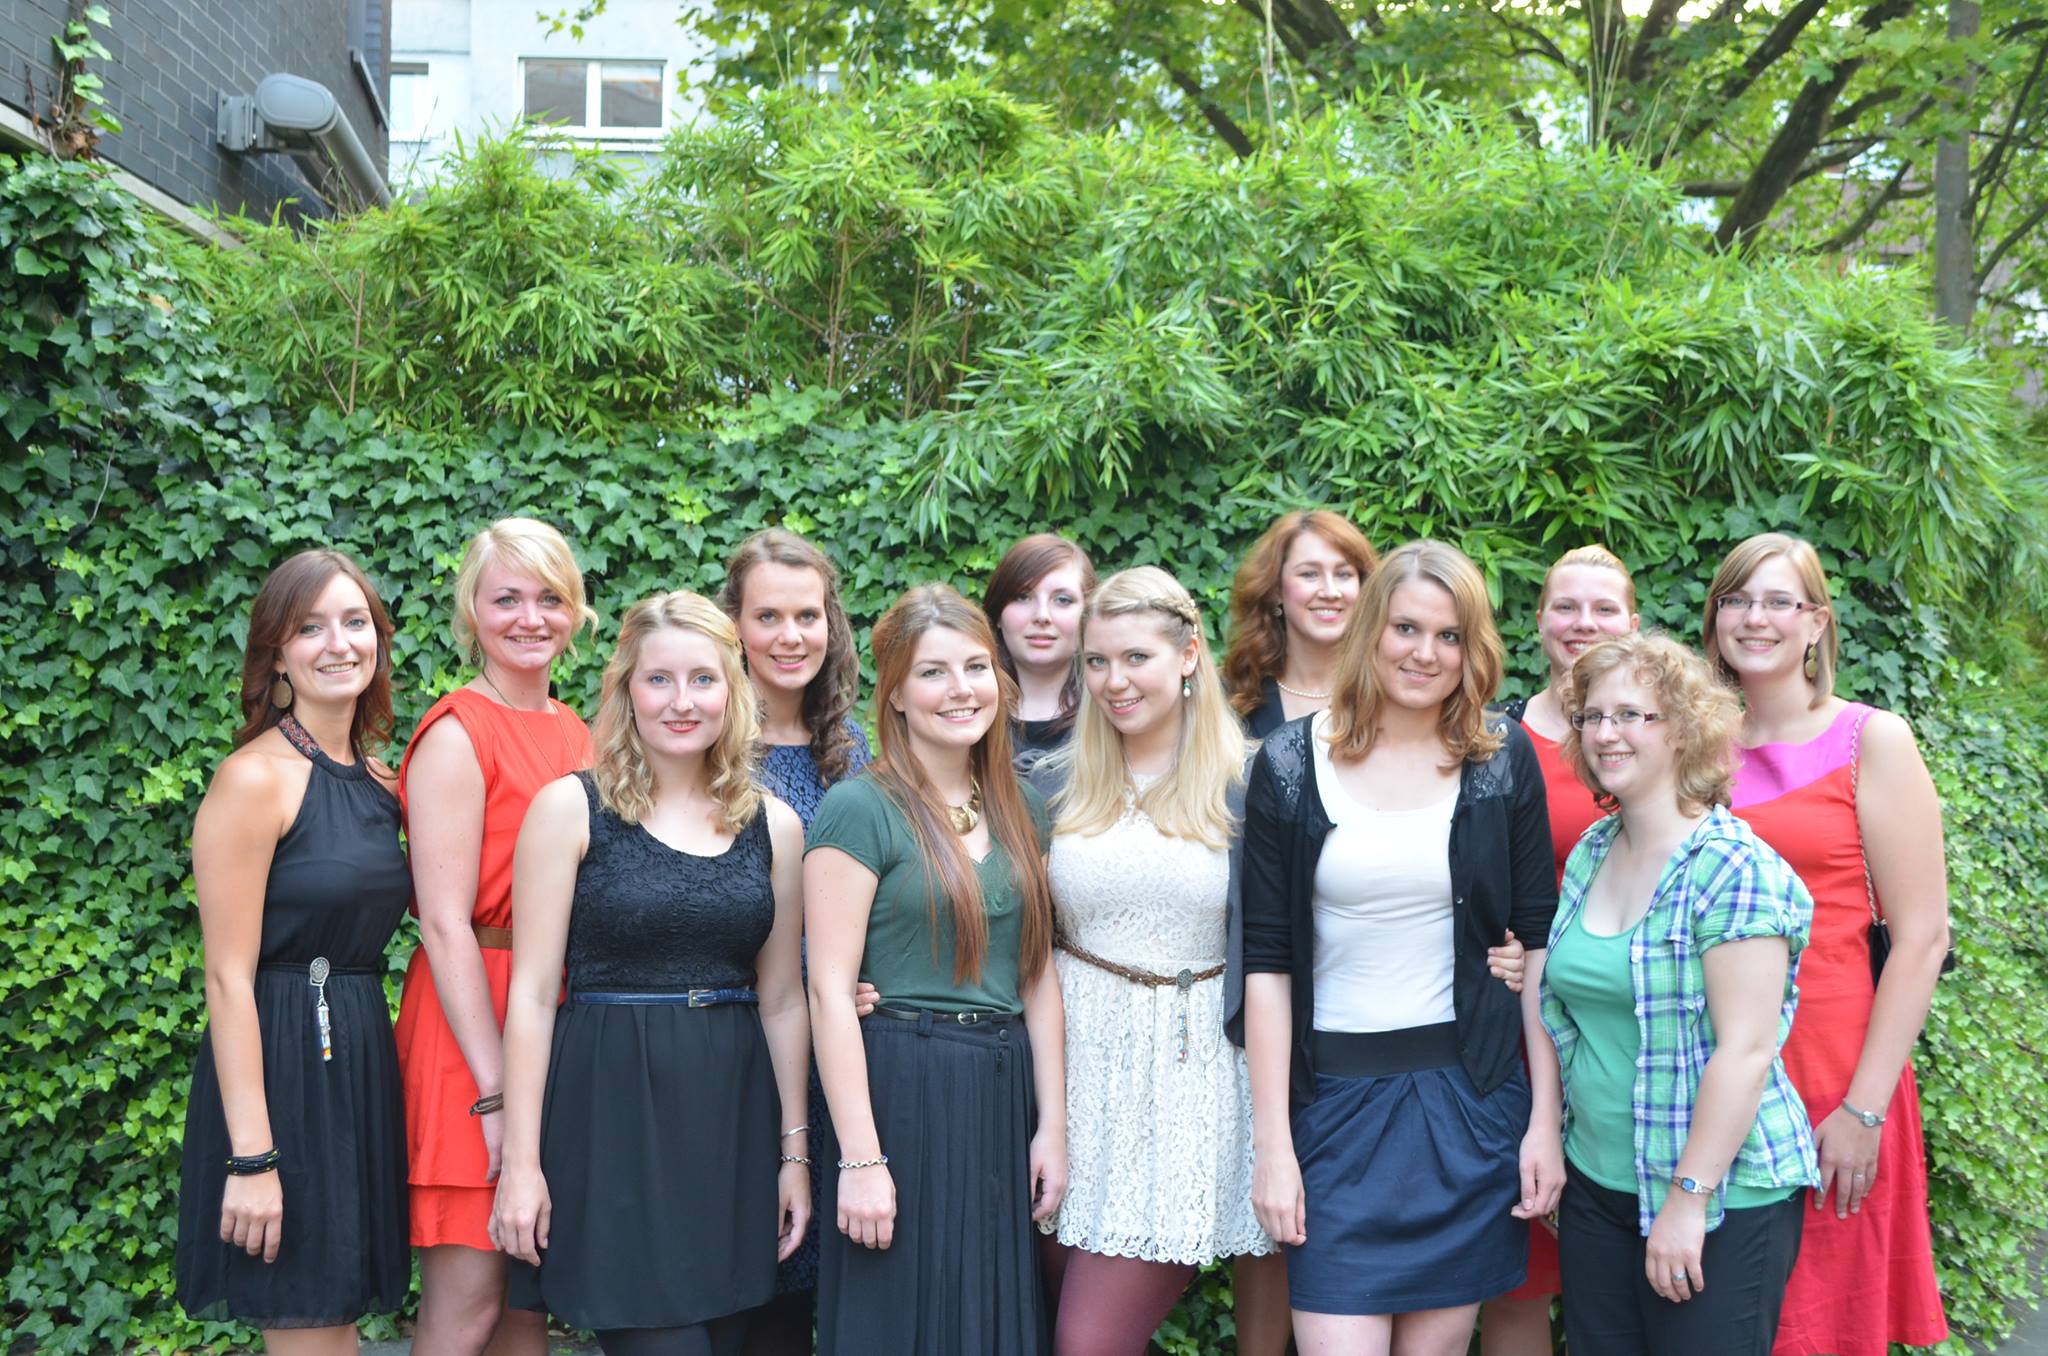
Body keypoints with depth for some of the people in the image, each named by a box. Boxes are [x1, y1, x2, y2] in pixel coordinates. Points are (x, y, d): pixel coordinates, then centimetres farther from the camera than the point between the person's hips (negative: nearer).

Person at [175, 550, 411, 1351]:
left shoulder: (378, 780, 10)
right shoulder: (255, 778, -12)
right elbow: (228, 976, -16)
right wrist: (251, 1158, -20)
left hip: (359, 1062, 8)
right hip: (278, 1066, -7)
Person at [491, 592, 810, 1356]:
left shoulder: (773, 826, 8)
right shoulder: (570, 808, -3)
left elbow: (782, 1000, 11)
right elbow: (532, 992, -5)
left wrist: (795, 1149, 7)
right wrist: (520, 1162, -9)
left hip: (735, 1117, 4)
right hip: (613, 1111, -4)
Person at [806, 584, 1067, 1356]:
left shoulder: (1019, 810, 11)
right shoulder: (861, 808, -8)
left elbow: (1038, 978, 12)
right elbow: (831, 990, -12)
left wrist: (1053, 1125, 7)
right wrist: (859, 1159, -16)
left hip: (1002, 1100, 6)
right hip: (899, 1095, -6)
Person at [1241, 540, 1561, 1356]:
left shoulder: (1504, 760, 3)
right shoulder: (1290, 764, -1)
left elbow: (1538, 944, 5)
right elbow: (1266, 961, -1)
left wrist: (1545, 1119, -1)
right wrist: (1273, 1142, -5)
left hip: (1471, 1102, 1)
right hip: (1336, 1098, -1)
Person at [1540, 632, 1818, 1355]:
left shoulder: (1734, 868, -15)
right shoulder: (1590, 856, 7)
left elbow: (1745, 1049, -20)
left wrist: (1689, 1199, -20)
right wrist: (1528, 979, 3)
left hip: (1722, 1200, -7)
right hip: (1597, 1182, 7)